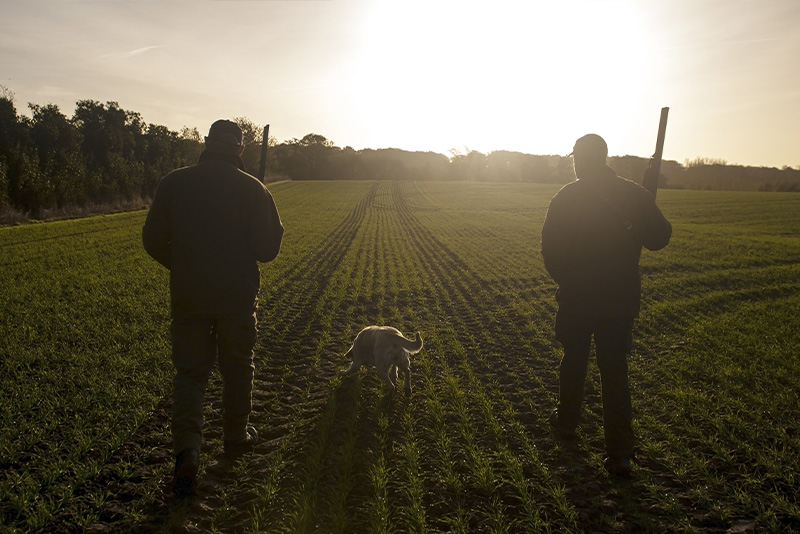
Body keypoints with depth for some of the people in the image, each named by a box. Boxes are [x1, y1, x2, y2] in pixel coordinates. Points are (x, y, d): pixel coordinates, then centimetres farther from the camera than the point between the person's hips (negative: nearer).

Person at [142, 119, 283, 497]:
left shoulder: (173, 183, -1)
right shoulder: (253, 189, -6)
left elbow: (153, 241, 2)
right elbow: (267, 249, -9)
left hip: (188, 296, 1)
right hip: (237, 297, -1)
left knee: (189, 372, 8)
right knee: (237, 369, 16)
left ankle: (186, 451, -5)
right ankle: (236, 438, 31)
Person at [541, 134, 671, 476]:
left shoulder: (566, 197, -8)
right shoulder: (635, 194, -3)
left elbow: (550, 248, -8)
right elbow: (659, 238, 3)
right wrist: (647, 211, 20)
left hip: (576, 298, -1)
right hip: (621, 301, 1)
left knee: (574, 362, 18)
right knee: (615, 372, 5)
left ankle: (566, 422, 37)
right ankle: (620, 454, 4)